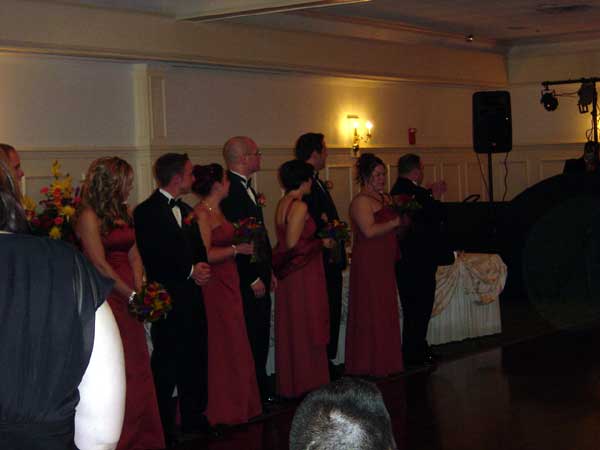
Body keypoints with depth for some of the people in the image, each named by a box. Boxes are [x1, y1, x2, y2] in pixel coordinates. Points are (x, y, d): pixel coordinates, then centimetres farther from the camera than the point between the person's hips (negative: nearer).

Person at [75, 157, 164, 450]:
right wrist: (131, 295, -12)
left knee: (137, 368, 10)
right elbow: (100, 265, -14)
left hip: (129, 299, 7)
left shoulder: (124, 213, 13)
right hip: (107, 299, -7)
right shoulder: (89, 216, -10)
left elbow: (134, 256, 10)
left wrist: (140, 292, -3)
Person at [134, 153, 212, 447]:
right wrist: (190, 271, -15)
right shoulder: (147, 211, -8)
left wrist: (202, 268, 0)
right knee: (166, 365, -1)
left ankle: (193, 418, 24)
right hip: (168, 299, -7)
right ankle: (164, 429, 7)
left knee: (195, 361, 12)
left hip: (192, 297, 7)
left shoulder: (186, 211, 18)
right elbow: (152, 259, -16)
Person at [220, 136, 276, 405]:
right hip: (246, 280, -10)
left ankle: (261, 390, 24)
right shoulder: (229, 190, -17)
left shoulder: (246, 188, 15)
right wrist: (254, 279, -18)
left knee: (260, 337, 15)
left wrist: (268, 272, 18)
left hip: (258, 276, 10)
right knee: (250, 338, -3)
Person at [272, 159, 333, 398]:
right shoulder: (300, 206, -18)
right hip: (303, 278, -9)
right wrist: (321, 243, -11)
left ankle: (291, 382, 23)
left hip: (290, 276, 9)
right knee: (307, 330, 1)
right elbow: (293, 245, -23)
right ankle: (308, 383, 10)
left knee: (293, 329, 15)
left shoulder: (283, 204, 9)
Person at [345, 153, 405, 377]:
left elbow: (393, 231, 24)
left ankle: (385, 363, 17)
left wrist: (403, 219, 5)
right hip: (368, 264, -9)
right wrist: (396, 222, -15)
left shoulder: (385, 198, 16)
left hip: (384, 263, 9)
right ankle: (370, 366, 3)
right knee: (370, 314, -4)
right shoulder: (361, 201, -11)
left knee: (386, 313, 10)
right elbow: (369, 231, -22)